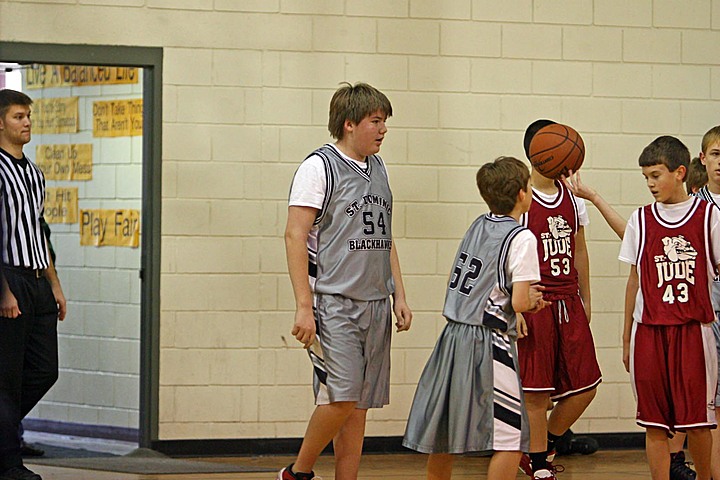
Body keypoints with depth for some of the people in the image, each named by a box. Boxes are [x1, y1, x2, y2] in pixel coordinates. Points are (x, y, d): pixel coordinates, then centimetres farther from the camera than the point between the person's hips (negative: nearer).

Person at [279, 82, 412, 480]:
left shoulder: (377, 169, 16)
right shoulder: (319, 167, -7)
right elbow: (295, 236, -11)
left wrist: (398, 296, 15)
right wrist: (303, 306, -17)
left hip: (375, 304, 7)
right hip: (333, 304, -7)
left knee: (360, 404, 6)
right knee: (342, 398, -13)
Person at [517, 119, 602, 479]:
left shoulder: (572, 198, 10)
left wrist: (585, 302, 20)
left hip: (568, 302, 6)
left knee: (585, 385, 5)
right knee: (535, 391, -1)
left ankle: (543, 447, 25)